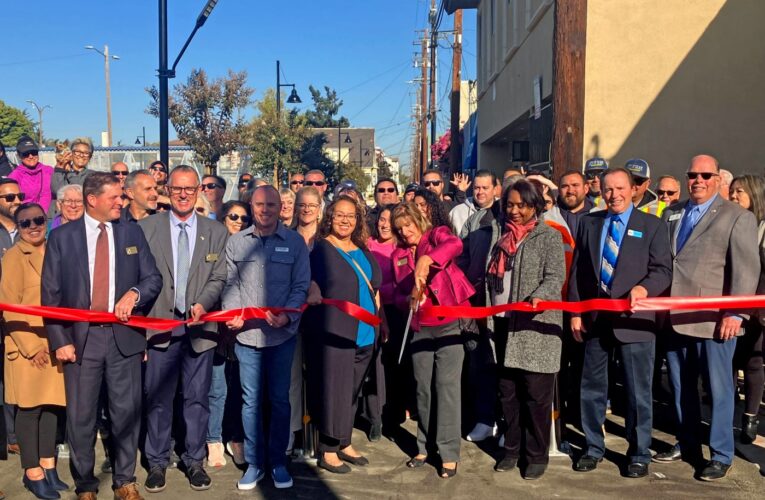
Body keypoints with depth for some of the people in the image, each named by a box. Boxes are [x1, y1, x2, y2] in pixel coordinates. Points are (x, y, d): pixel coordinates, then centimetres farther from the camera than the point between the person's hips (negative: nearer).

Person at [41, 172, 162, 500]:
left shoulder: (132, 233, 8)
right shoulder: (61, 237, 2)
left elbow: (154, 278, 7)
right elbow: (51, 293, 1)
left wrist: (134, 294, -14)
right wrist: (60, 340, -6)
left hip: (124, 335, 1)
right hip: (81, 337, -1)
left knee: (126, 412, 6)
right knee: (80, 415, 6)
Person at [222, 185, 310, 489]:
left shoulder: (295, 243, 1)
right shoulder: (236, 242, 6)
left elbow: (301, 286, -1)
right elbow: (230, 284, 8)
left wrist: (287, 316, -17)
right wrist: (233, 314, -9)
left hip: (282, 334, -1)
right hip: (246, 334, 1)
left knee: (280, 399, 8)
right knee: (251, 401, 7)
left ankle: (278, 462, 21)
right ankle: (254, 463, 19)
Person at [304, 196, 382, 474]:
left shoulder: (363, 251, 15)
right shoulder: (320, 249, -5)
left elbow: (374, 287, 20)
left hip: (364, 332, 7)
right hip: (334, 331, -6)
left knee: (352, 391, 14)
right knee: (333, 390, -1)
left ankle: (344, 443, 27)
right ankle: (328, 450, 11)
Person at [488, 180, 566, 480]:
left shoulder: (548, 236, -1)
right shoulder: (504, 238, 16)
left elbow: (556, 277, -12)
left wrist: (538, 297, -31)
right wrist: (490, 316, 12)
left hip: (536, 326, -5)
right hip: (505, 325, 6)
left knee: (536, 394, -1)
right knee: (508, 392, 11)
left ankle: (537, 455, 11)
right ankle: (512, 449, 23)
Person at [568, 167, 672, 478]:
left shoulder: (651, 225, 1)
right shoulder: (589, 223, 9)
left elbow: (663, 270, -4)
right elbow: (577, 270, 9)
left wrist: (645, 287, -24)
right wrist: (575, 312, 4)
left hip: (634, 319, -3)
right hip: (595, 318, 3)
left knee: (638, 391, 5)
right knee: (592, 387, 12)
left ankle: (639, 454, 21)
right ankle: (594, 448, 28)